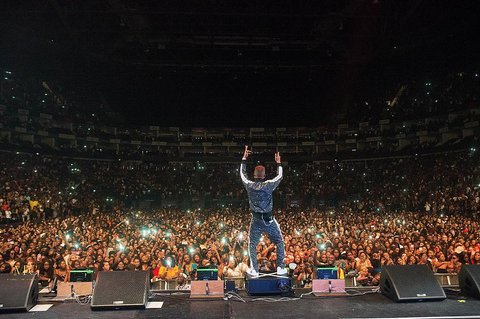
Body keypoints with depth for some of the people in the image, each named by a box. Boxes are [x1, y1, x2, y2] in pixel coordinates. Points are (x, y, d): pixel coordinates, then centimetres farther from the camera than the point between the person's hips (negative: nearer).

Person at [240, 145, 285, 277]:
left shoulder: (249, 185, -6)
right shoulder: (269, 185, -11)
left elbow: (242, 174, 13)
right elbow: (280, 176, 8)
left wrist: (244, 159, 21)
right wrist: (278, 163, 19)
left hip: (256, 220, 1)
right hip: (269, 220, -1)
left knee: (252, 245, 13)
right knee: (279, 242, 15)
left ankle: (254, 270, 12)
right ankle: (281, 268, 15)